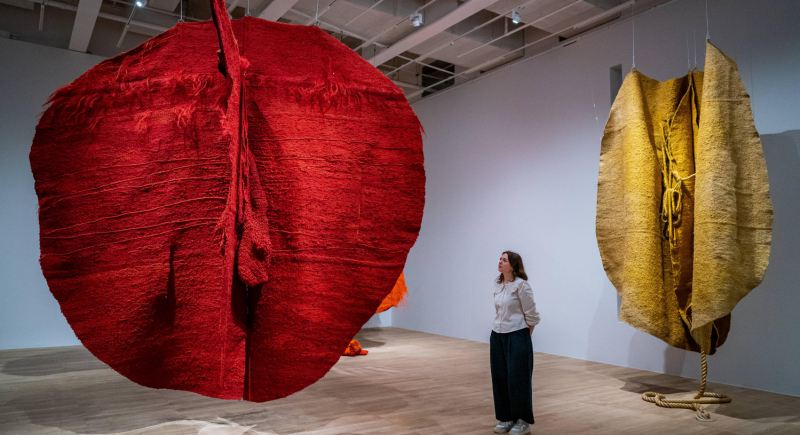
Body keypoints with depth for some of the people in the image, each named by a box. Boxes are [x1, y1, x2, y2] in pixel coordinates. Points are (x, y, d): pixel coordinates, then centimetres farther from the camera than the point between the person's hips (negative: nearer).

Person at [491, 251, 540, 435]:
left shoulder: (521, 285, -13)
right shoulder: (497, 285, 6)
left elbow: (531, 315, -8)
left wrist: (525, 338, 0)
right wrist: (498, 331, 13)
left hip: (516, 337, -6)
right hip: (497, 337, 6)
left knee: (517, 380, 3)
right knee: (500, 378, 11)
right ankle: (506, 418, 25)